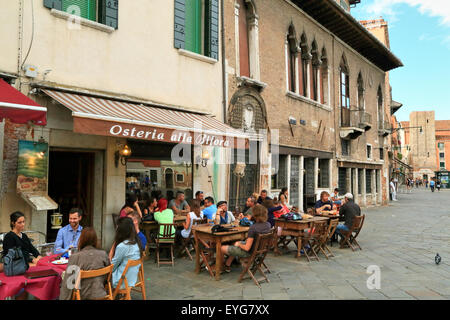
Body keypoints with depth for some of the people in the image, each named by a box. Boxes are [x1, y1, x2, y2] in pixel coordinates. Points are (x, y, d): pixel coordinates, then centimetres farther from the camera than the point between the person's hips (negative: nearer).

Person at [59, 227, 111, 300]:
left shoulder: (74, 257, -10)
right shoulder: (103, 254, -2)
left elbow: (68, 283, -9)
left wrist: (63, 298, 0)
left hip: (82, 296, -3)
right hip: (100, 295, 3)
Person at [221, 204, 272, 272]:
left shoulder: (253, 228, -32)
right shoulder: (268, 225, -10)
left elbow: (247, 248, -27)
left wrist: (239, 244, -9)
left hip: (249, 252, -8)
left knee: (222, 248, 9)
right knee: (236, 242, 32)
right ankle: (227, 265, 39)